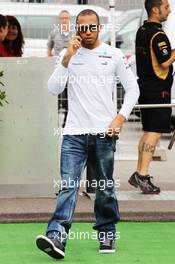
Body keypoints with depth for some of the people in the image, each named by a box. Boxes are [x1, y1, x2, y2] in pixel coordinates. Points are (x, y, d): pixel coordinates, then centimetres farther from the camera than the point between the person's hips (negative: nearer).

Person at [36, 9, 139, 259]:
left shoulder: (114, 55, 5)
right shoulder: (69, 55, 6)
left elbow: (133, 88, 10)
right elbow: (54, 88, -4)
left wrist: (121, 117, -2)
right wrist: (67, 58, -14)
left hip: (104, 133, 0)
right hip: (74, 133, 0)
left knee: (105, 189, 9)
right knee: (68, 186, -12)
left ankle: (107, 235, 23)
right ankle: (57, 238, -23)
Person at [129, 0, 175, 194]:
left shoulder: (142, 31, 13)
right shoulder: (158, 35, -16)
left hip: (144, 85, 10)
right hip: (158, 89, -9)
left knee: (148, 131, 14)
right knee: (155, 132, -8)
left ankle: (139, 174, 17)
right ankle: (142, 176, -10)